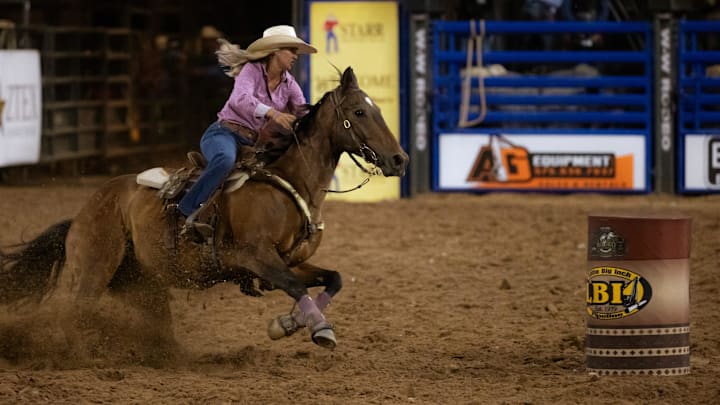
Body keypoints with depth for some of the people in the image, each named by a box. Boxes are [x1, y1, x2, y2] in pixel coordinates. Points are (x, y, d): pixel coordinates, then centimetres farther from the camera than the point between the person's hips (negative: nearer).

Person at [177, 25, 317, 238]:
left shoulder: (289, 84, 10)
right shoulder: (252, 71, -10)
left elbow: (303, 112, 3)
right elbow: (240, 99, -29)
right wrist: (271, 113, -44)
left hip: (254, 143, 8)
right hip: (225, 133, -8)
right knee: (226, 159, -40)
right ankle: (191, 208, -34)